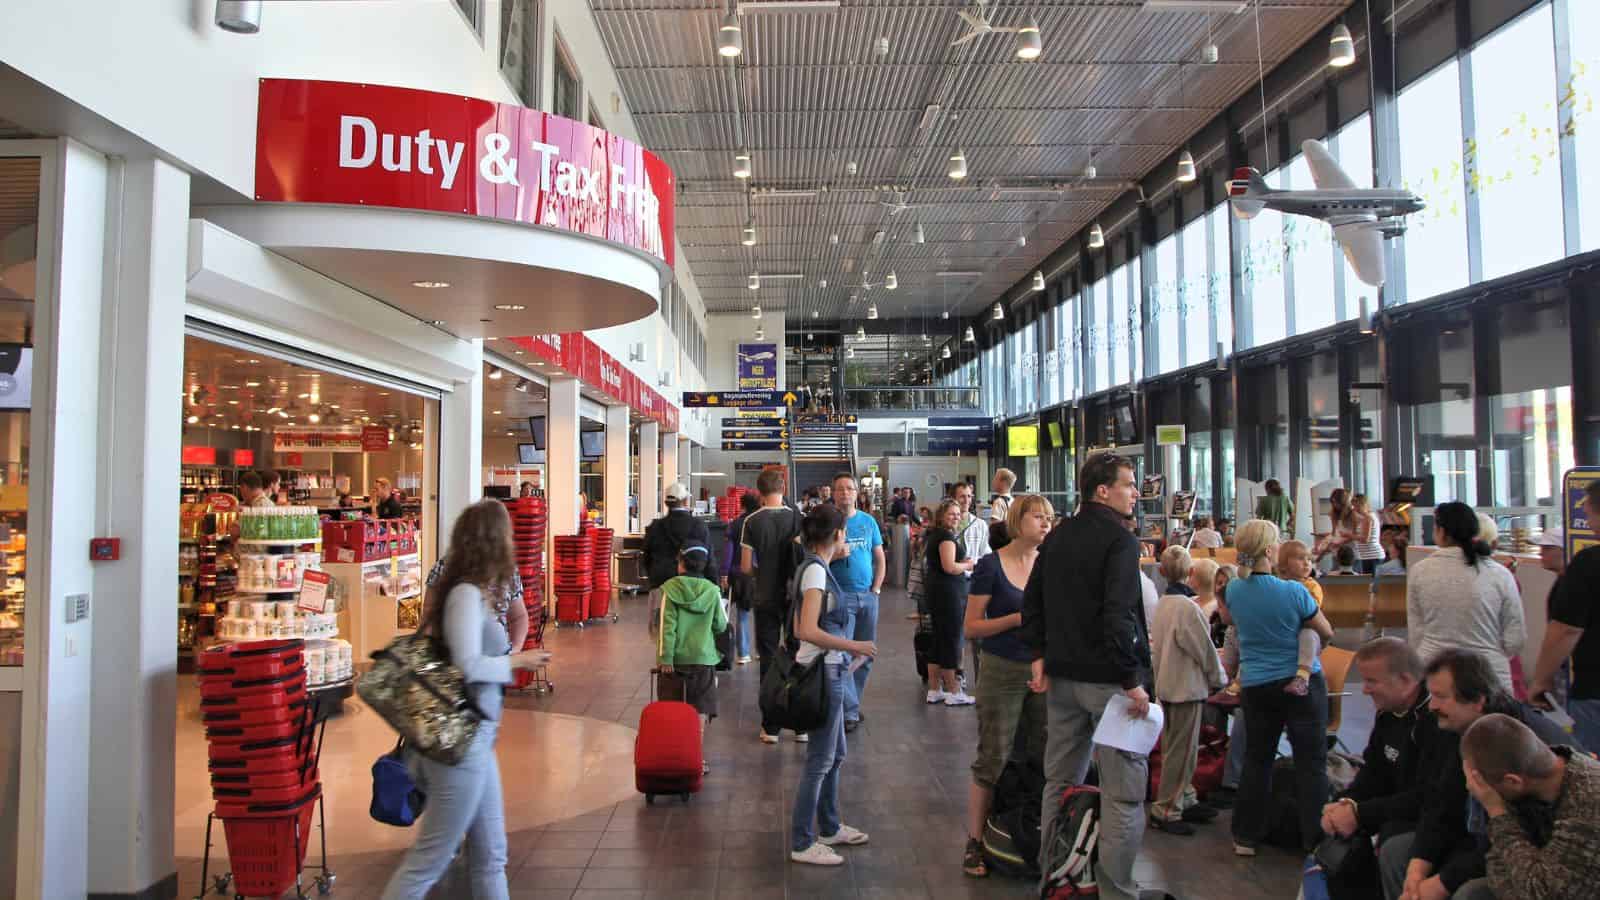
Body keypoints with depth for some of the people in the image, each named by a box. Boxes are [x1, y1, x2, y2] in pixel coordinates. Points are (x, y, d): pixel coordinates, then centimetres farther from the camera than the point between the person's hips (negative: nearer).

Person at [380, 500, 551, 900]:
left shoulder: (468, 591, 8)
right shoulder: (466, 594, -17)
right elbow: (468, 667, -23)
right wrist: (517, 661, -10)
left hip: (474, 738, 9)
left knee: (490, 856, 16)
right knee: (429, 860, 3)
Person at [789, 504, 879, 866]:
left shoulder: (812, 567, 11)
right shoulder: (816, 570, -17)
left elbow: (802, 628, 15)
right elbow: (808, 631, -25)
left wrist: (845, 646, 15)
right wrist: (854, 646, -20)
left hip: (827, 670, 10)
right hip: (824, 672, -10)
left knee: (835, 755, 19)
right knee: (820, 760, -1)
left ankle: (830, 828, 32)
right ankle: (802, 843, 9)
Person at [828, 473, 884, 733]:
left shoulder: (868, 521, 9)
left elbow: (880, 559, 13)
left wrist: (876, 588, 3)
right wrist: (835, 555, -20)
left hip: (868, 595, 5)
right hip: (840, 595, -5)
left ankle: (852, 701, 26)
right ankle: (850, 712, -4)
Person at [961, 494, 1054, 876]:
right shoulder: (991, 566, -8)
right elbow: (972, 627, -8)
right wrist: (1017, 618, -19)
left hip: (1044, 670, 5)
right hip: (1003, 672, -4)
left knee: (1042, 758, 9)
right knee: (993, 761, 0)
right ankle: (974, 843, 12)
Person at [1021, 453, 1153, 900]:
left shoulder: (1058, 536, 11)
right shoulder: (1119, 539, -14)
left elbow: (1032, 600, 14)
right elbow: (1119, 615, -23)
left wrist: (1039, 654, 14)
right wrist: (1132, 679, -19)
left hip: (1062, 675, 8)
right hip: (1107, 678, -8)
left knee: (1060, 781, 17)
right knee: (1123, 792, 0)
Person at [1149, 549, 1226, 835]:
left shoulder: (1162, 604, 5)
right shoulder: (1188, 608, -20)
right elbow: (1205, 649, -14)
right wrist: (1219, 679, 1)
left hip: (1165, 686, 9)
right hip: (1187, 686, -9)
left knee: (1174, 749, 17)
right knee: (1181, 751, 0)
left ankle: (1185, 801, 28)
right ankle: (1165, 811, 6)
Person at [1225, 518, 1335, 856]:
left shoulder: (1234, 590, -5)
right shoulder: (1293, 591, -18)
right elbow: (1326, 632, -3)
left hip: (1256, 686, 4)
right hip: (1303, 683, -4)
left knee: (1257, 759, 15)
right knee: (1311, 761, 6)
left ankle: (1246, 837, 20)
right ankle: (1315, 838, 10)